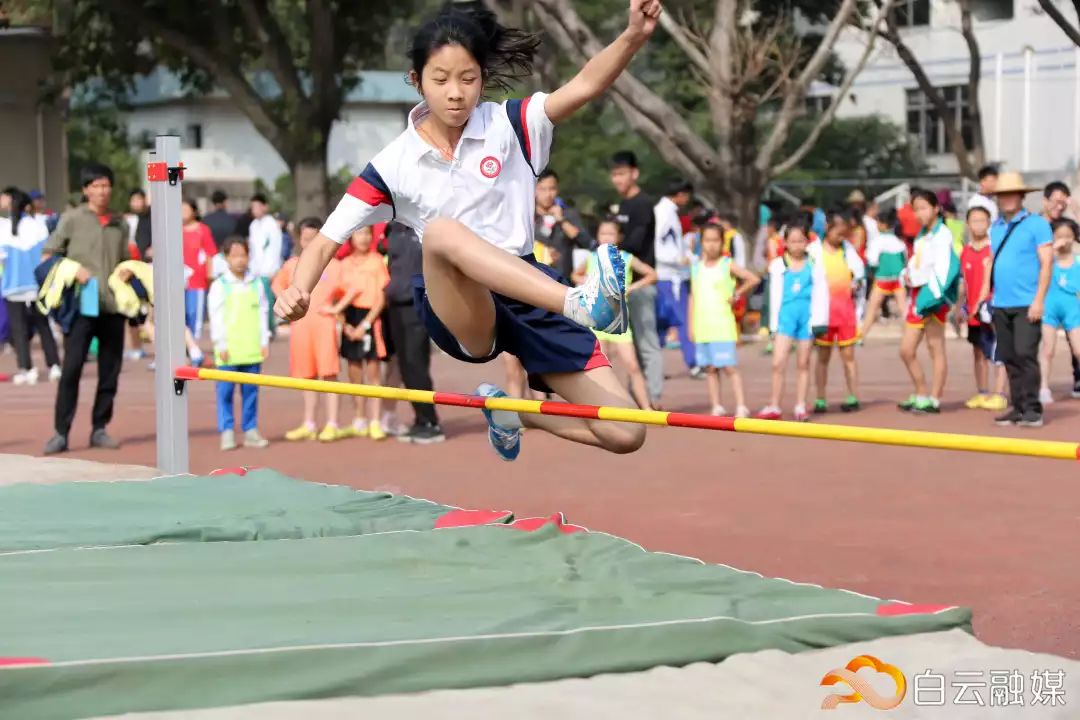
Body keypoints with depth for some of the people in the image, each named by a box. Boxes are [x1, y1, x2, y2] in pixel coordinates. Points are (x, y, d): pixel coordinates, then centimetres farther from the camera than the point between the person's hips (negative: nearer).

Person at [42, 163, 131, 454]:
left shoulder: (120, 224, 14)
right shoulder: (72, 219, 2)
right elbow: (48, 256, 4)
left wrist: (127, 272, 1)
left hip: (113, 306, 4)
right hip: (82, 305, -4)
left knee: (110, 371, 6)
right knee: (71, 368, -8)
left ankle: (99, 429, 16)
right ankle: (61, 432, -5)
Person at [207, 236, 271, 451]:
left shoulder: (256, 284, 9)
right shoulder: (219, 286, 0)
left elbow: (262, 313, 12)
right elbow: (216, 318, -1)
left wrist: (264, 341, 8)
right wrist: (221, 344, -6)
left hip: (252, 349, 3)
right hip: (229, 350, -3)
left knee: (251, 391, 5)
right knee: (226, 391, -2)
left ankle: (250, 430, 12)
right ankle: (227, 431, 3)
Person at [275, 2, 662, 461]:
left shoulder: (508, 126, -1)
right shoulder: (393, 165, 0)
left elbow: (586, 86, -16)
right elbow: (327, 241, 0)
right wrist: (298, 291, -21)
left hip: (532, 297, 2)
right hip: (456, 311, -2)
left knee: (625, 435, -9)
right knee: (441, 231, -37)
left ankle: (508, 411, 19)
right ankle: (581, 302, -54)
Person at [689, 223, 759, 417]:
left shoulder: (728, 265, -2)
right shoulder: (696, 267, 11)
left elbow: (754, 279, -10)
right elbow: (693, 297, 13)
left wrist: (737, 295, -4)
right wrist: (691, 325, 9)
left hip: (723, 326, -5)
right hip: (702, 327, 5)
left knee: (730, 367, -8)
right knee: (710, 368, 6)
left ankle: (741, 406, -8)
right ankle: (717, 407, 11)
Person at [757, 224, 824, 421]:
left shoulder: (814, 265, 4)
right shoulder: (778, 265, 6)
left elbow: (821, 294, 2)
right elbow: (775, 295, 9)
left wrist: (818, 320, -6)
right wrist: (774, 322, 6)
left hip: (807, 315, 0)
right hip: (786, 314, 0)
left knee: (803, 363, 8)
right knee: (778, 362, -8)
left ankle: (800, 406, 15)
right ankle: (774, 407, -1)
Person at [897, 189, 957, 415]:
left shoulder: (942, 234, -8)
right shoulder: (920, 236, 18)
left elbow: (942, 267, -17)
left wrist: (934, 294, -24)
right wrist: (907, 273, 1)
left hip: (933, 294, -9)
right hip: (917, 294, 9)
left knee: (935, 348, -3)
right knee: (906, 350, 7)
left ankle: (934, 400, 1)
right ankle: (921, 395, 19)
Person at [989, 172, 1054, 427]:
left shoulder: (1036, 224, -3)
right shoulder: (995, 227, 15)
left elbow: (1046, 263, -8)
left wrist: (1039, 300, -14)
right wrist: (986, 295, 11)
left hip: (1026, 305, -6)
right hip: (1001, 305, 6)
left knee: (1025, 355, -11)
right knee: (1009, 358, 6)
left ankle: (1032, 409, -6)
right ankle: (1018, 408, 12)